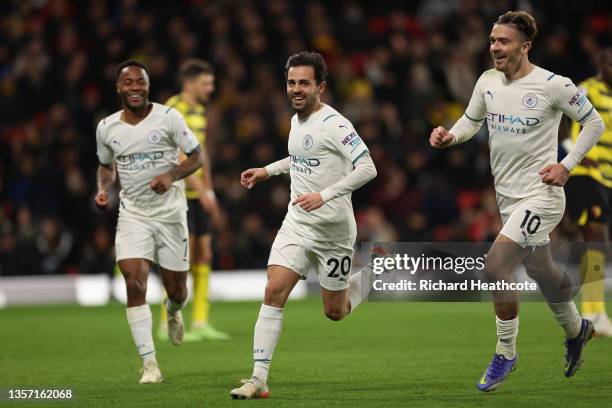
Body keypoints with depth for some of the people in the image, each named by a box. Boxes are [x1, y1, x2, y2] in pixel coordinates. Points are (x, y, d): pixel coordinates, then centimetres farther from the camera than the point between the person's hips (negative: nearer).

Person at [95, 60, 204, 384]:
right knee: (134, 283, -17)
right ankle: (149, 363, -12)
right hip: (133, 214, 1)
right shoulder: (106, 128, 2)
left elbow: (197, 157, -2)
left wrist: (172, 175, -20)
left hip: (170, 213, -1)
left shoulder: (168, 117, -7)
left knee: (176, 290, 6)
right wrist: (103, 188, -2)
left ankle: (173, 312, 47)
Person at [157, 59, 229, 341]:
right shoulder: (174, 109, -13)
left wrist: (210, 192, 20)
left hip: (197, 194, 9)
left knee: (204, 255, 6)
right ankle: (168, 324, -4)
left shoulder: (199, 111, 15)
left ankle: (200, 323, 10)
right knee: (184, 256, -11)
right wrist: (201, 191, -22)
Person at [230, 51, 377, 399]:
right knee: (274, 292, -12)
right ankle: (259, 380, -13)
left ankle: (364, 279, 39)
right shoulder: (297, 120, 8)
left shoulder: (334, 124, -17)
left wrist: (324, 195, -31)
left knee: (335, 312, 6)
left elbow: (367, 168, -24)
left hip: (332, 227, -6)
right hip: (296, 223, 6)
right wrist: (268, 171, 19)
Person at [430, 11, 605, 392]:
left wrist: (566, 166, -12)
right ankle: (576, 330, 47)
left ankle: (506, 353, -3)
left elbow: (595, 123, -4)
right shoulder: (488, 82, 2)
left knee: (495, 266, -20)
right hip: (508, 197, 7)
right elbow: (472, 120, 18)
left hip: (541, 194, -7)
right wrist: (450, 136, -4)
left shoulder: (553, 85, -15)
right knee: (543, 273, 19)